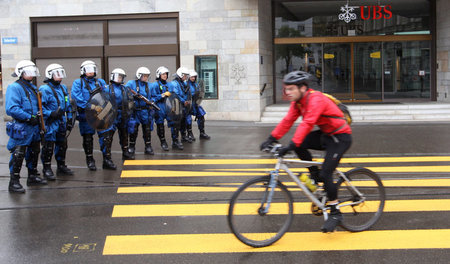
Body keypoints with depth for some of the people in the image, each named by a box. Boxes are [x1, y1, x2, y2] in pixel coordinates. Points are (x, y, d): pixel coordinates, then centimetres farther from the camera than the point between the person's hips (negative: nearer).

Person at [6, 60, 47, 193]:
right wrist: (29, 117, -22)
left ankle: (32, 177, 32)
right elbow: (11, 108, -23)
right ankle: (14, 182, 0)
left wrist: (38, 116, 7)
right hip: (22, 128, -9)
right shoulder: (14, 87, -12)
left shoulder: (32, 87, 15)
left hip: (34, 127, 9)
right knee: (18, 155, -7)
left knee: (34, 152, 18)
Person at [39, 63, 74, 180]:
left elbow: (68, 105, 21)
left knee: (62, 144, 17)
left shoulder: (63, 88, 13)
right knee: (48, 146, -4)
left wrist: (69, 119, 18)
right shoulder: (45, 89, -12)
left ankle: (61, 166, 30)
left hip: (61, 122, 8)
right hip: (50, 123, -8)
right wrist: (51, 114, -25)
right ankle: (47, 169, 7)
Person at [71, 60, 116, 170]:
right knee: (87, 138, 7)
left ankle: (107, 159, 4)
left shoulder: (100, 82, 16)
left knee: (107, 135, -4)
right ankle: (90, 160, 20)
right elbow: (76, 96, -11)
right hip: (86, 115, -3)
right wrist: (88, 106, -22)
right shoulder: (78, 83, 3)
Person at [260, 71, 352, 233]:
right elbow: (287, 121, 0)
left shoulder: (316, 100, -26)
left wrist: (291, 145, -44)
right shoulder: (298, 102, 1)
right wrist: (271, 139, -9)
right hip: (325, 134, 8)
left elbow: (307, 124, -37)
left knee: (325, 174, -15)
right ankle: (316, 176, 6)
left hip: (340, 137, -8)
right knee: (299, 145, -13)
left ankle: (335, 214, 0)